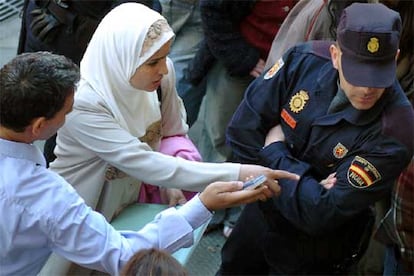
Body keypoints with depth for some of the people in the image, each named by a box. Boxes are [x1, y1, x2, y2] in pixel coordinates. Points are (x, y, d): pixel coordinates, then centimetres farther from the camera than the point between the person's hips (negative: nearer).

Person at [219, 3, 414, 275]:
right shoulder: (304, 61, -20)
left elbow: (321, 214, -31)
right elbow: (243, 129, -13)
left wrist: (274, 153, -20)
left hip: (314, 251, -4)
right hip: (261, 211, 5)